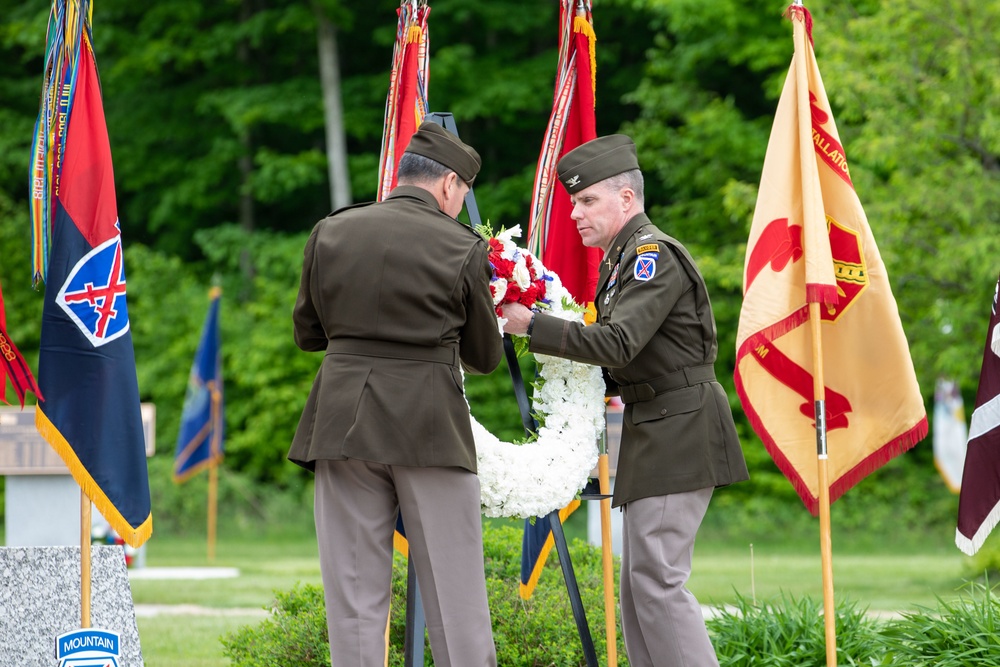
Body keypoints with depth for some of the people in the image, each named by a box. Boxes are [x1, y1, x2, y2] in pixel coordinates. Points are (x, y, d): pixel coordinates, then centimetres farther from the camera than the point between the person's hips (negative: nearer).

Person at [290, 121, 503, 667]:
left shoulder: (330, 232, 3)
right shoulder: (463, 248, -4)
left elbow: (307, 332, 14)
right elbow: (484, 357, 6)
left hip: (344, 425, 3)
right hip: (430, 427, -2)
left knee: (354, 596, 6)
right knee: (455, 590, 4)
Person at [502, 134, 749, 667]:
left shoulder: (656, 255, -13)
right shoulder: (619, 260, 18)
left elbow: (618, 342, -25)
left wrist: (532, 326, -21)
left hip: (679, 432, -10)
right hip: (652, 432, 10)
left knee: (657, 577, -14)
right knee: (639, 581, 9)